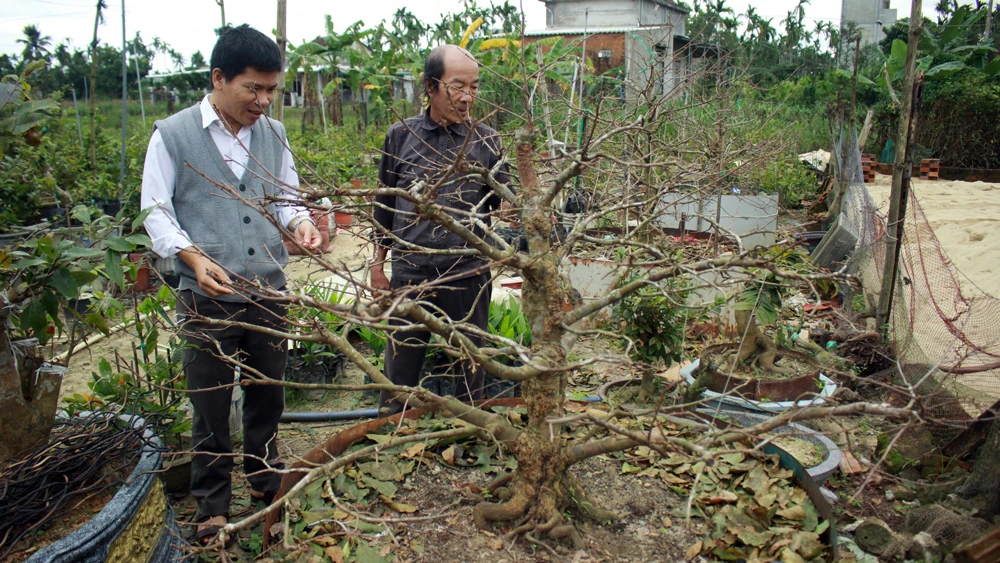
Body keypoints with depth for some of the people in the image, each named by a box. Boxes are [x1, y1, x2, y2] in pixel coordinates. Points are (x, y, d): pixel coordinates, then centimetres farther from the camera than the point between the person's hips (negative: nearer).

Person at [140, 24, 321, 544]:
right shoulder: (172, 135, -4)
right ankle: (213, 505, 25)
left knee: (268, 393, 16)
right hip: (207, 297, -3)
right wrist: (194, 257, -19)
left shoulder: (273, 134, 7)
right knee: (210, 405, 7)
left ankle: (264, 479, 37)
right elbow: (155, 212, -3)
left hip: (269, 291, 4)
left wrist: (300, 223, -8)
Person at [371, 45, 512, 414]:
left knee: (470, 372, 13)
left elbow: (503, 203, 4)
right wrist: (378, 265, 10)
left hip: (469, 276, 0)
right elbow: (384, 205, 11)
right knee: (400, 371, 10)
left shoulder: (486, 141, 2)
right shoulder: (401, 136, 4)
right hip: (410, 273, 0)